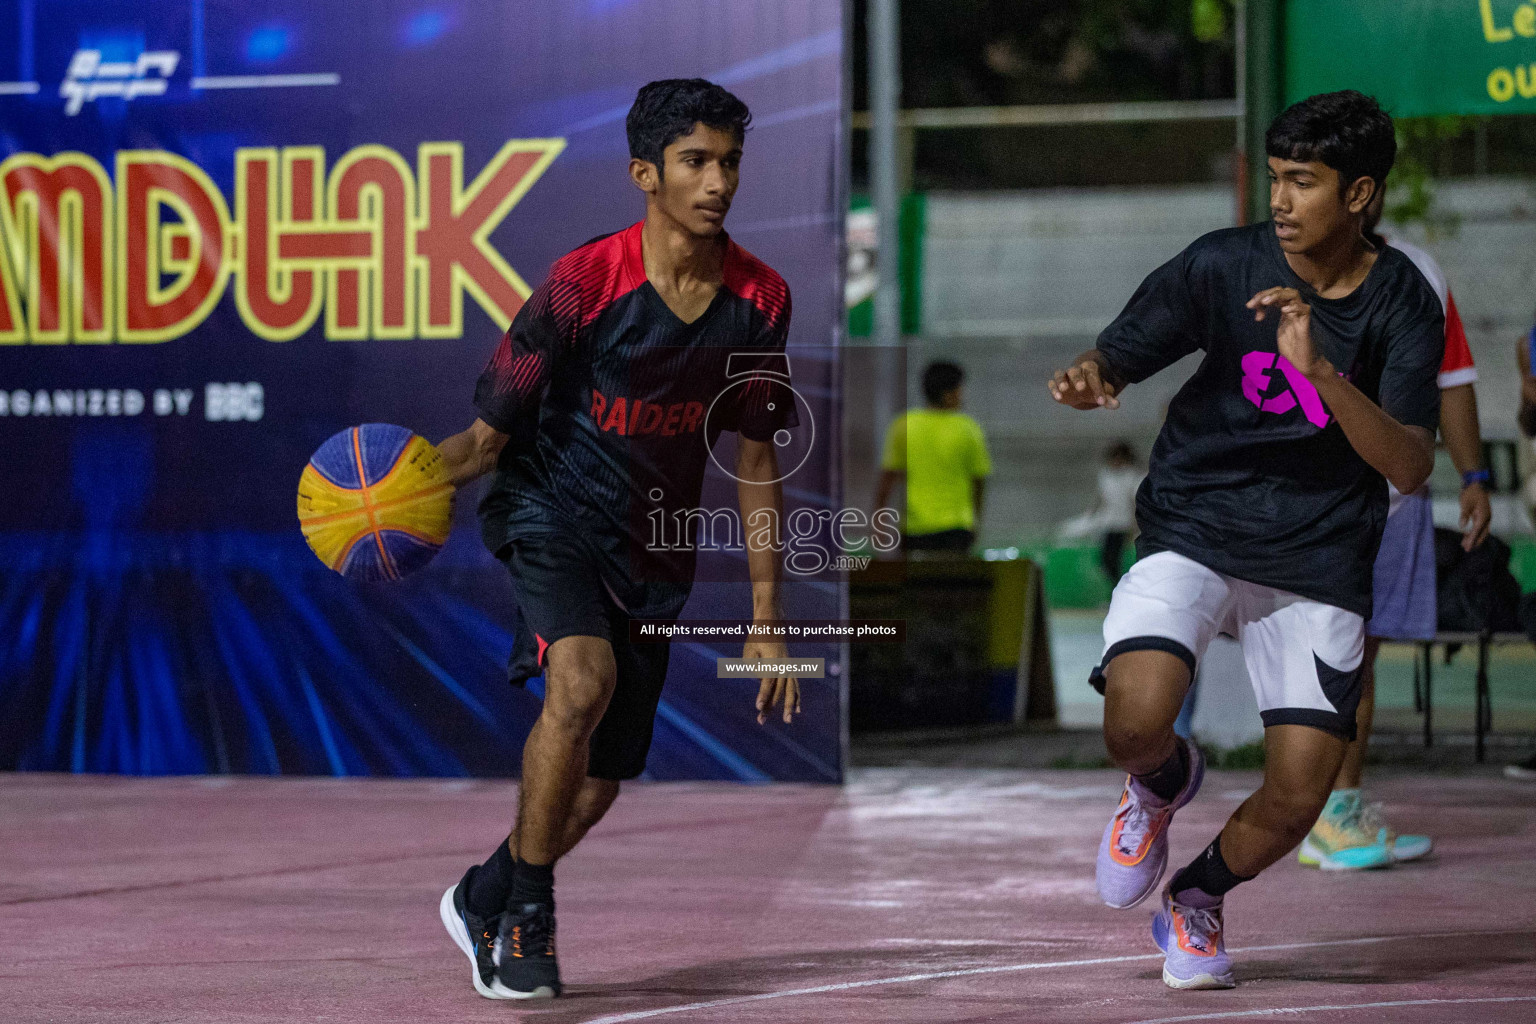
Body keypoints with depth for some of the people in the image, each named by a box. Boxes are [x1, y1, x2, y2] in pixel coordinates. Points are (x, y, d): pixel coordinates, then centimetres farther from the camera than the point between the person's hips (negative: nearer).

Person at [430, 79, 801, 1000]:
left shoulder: (759, 300, -4)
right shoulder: (584, 283, -18)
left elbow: (755, 457, 7)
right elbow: (490, 434, -13)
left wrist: (767, 617, 6)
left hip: (656, 555, 5)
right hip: (553, 515, -5)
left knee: (598, 785, 7)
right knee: (584, 678, -33)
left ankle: (483, 898, 37)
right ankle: (527, 908, -16)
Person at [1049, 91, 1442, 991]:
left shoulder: (1405, 305, -7)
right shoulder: (1222, 266, -8)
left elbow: (1410, 466, -16)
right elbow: (1117, 359, 1)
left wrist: (1317, 368, -30)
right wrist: (1088, 378, -24)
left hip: (1318, 561, 1)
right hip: (1193, 534, -1)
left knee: (1297, 799, -8)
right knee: (1136, 725, -26)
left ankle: (1198, 896, 27)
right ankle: (1165, 782, 15)